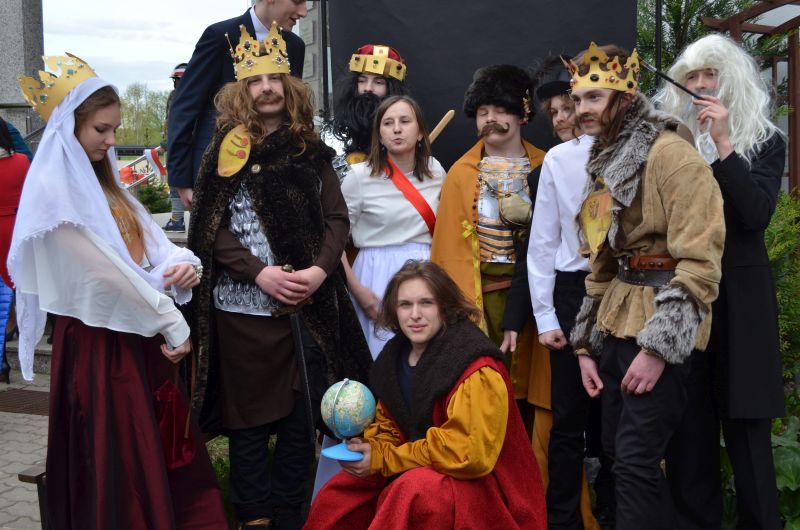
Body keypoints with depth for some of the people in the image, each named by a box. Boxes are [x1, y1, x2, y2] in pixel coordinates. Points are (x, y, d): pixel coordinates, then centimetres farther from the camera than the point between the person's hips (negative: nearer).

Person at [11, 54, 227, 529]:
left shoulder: (102, 180, 15)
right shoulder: (54, 191, -14)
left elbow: (148, 242, 11)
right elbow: (105, 273, -20)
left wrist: (183, 262, -12)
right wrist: (171, 324, -15)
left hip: (141, 336, 8)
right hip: (99, 345, -8)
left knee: (168, 456, 12)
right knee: (121, 469, 0)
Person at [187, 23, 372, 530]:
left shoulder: (311, 150, 9)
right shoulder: (228, 150, 4)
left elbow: (337, 218, 5)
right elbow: (212, 227, -2)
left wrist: (320, 270, -12)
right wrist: (260, 273, -14)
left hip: (309, 304, 2)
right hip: (242, 304, -2)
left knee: (303, 412, 5)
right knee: (251, 415, 6)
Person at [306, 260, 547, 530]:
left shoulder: (475, 369, -21)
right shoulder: (394, 356, 3)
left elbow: (469, 453, -27)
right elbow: (388, 425, 15)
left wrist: (381, 459, -20)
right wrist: (368, 448, -11)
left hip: (478, 484, -7)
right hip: (413, 474, 7)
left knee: (414, 491, -35)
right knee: (336, 497, 0)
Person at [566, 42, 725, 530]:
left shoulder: (669, 152, -13)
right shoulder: (606, 163, 15)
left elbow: (699, 261, -19)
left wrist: (658, 345, -22)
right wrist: (587, 343, 15)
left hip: (660, 326, -9)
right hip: (617, 323, 9)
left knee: (637, 460, -8)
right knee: (616, 450, 13)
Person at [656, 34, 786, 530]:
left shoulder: (766, 142, 3)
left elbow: (756, 214, -13)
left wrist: (722, 145, -17)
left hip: (738, 294, -2)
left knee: (745, 422, 3)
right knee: (689, 423, 7)